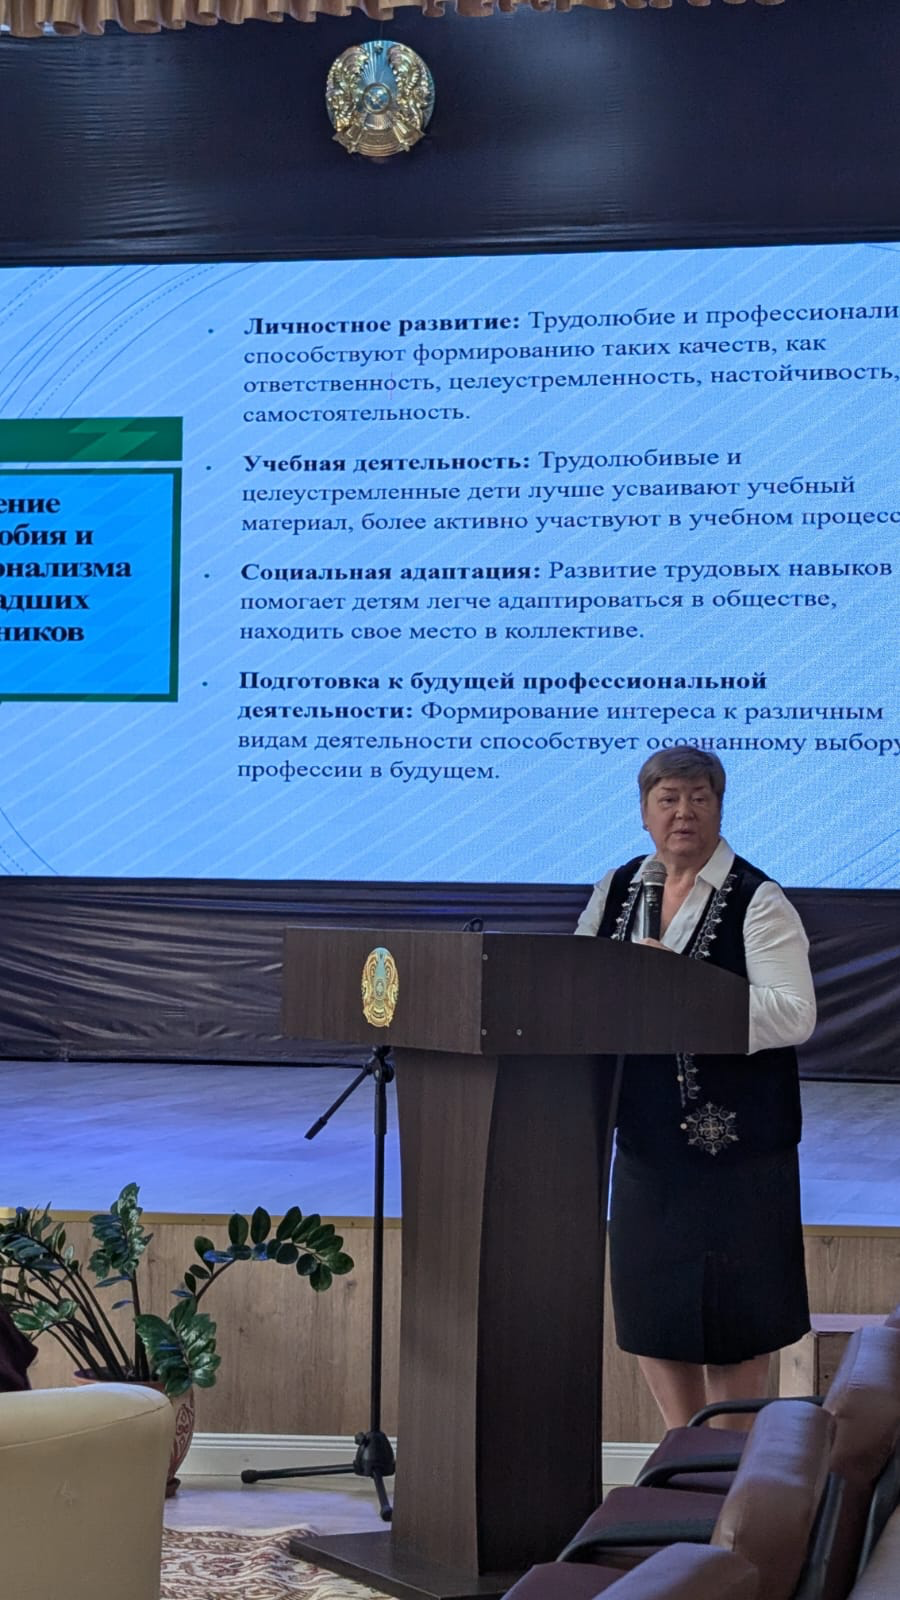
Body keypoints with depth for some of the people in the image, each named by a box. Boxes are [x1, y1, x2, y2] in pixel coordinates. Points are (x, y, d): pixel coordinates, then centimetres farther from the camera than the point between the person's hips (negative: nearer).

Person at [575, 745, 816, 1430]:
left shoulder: (758, 901, -7)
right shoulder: (616, 890, 10)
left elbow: (795, 1015, -18)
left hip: (736, 1139, -5)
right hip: (648, 1136, 5)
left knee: (734, 1307, 1)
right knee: (650, 1298, 11)